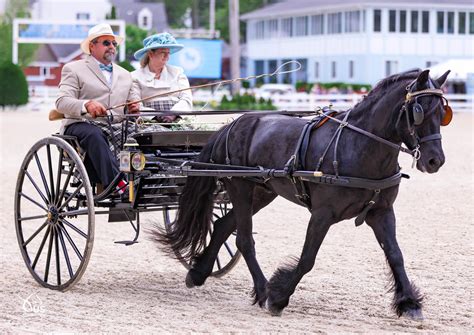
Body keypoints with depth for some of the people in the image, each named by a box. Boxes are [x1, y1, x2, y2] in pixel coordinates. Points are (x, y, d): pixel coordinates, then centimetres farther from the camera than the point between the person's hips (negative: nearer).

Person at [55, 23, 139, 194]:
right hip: (81, 125, -4)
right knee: (95, 135, -39)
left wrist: (135, 107, -2)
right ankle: (118, 185, -50)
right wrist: (87, 105, -25)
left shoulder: (124, 75, 27)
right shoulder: (73, 69, 10)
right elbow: (62, 102, -4)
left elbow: (133, 101, 26)